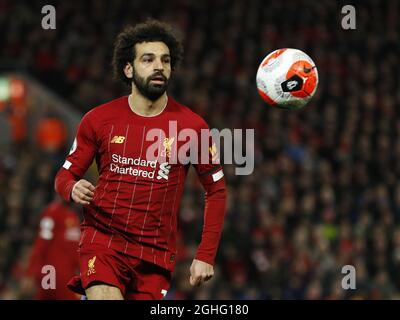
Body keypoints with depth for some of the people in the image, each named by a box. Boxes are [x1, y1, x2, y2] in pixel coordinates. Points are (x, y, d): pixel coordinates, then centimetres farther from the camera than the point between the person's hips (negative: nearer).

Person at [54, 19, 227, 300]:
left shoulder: (192, 126, -1)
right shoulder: (99, 119, 2)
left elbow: (216, 191, 6)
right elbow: (66, 174, 11)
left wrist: (206, 256, 0)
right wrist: (73, 189, -14)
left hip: (157, 253, 1)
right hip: (103, 240, -1)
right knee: (105, 296, -27)